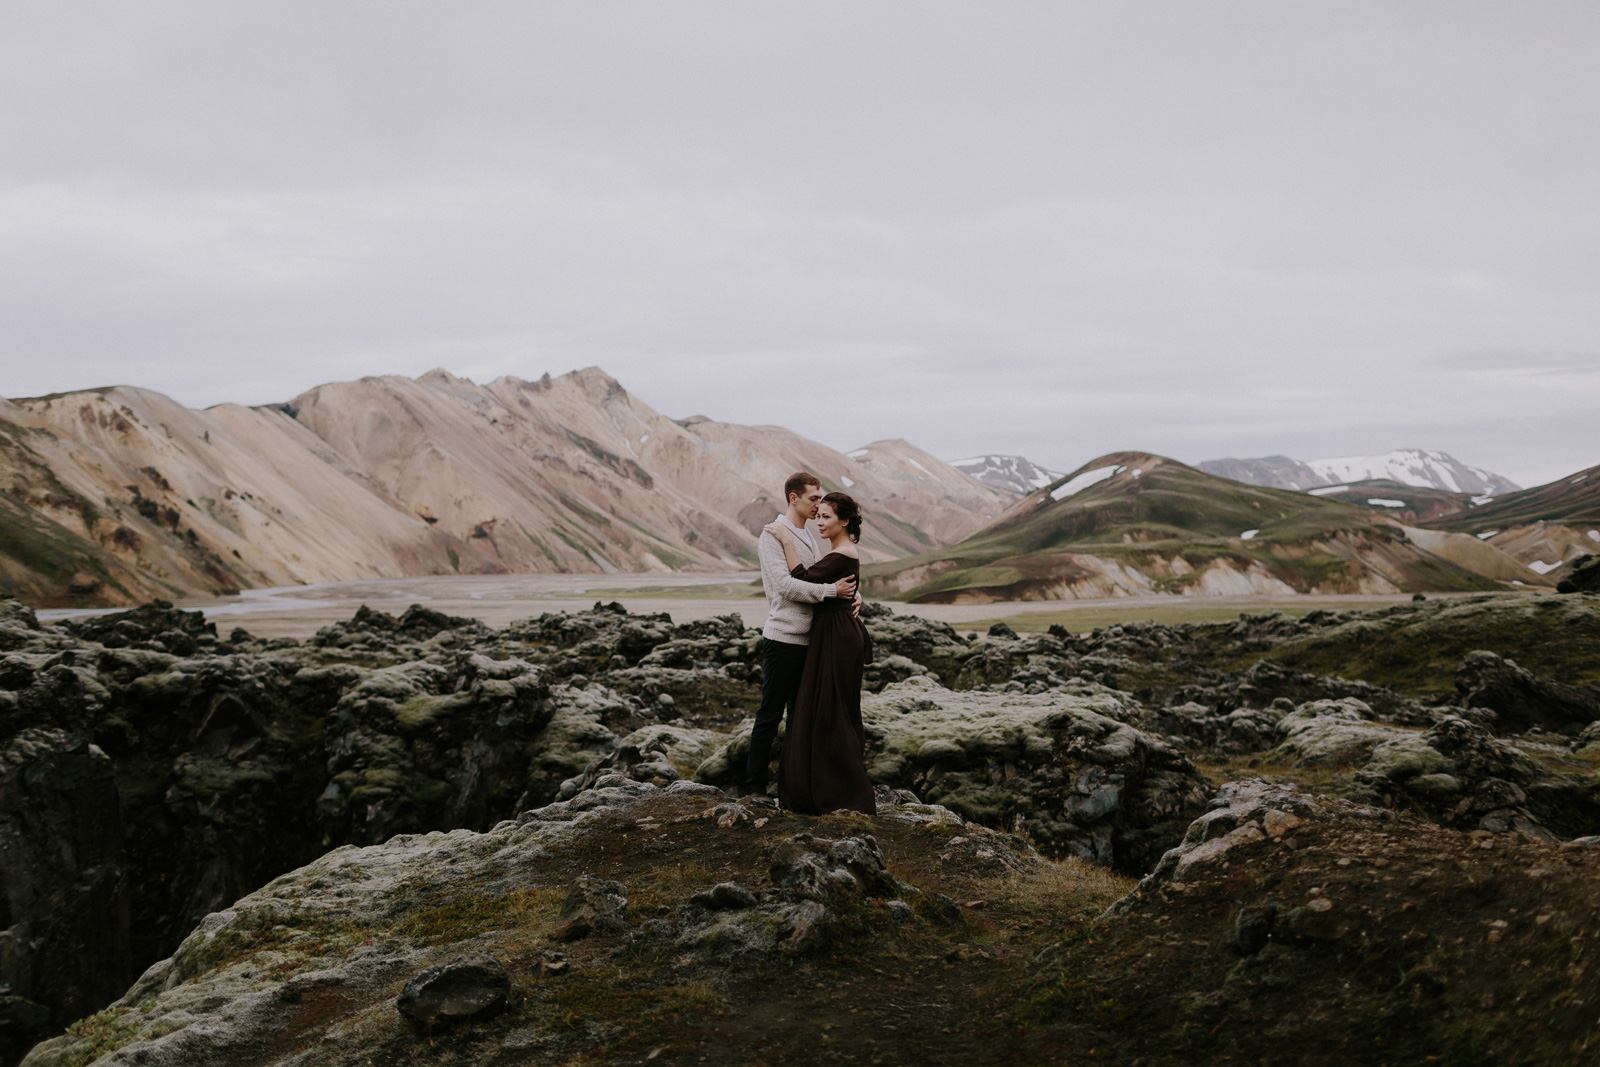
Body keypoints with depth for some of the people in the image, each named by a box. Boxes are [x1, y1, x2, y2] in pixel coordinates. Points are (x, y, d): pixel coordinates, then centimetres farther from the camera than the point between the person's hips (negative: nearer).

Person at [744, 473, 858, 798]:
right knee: (771, 714, -2)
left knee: (800, 712, 14)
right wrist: (831, 591, -23)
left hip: (808, 637, 8)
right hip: (783, 637, -8)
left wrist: (850, 593, -3)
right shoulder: (773, 534, -10)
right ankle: (754, 786, 6)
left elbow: (817, 580, 16)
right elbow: (785, 585, -20)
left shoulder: (808, 536, 17)